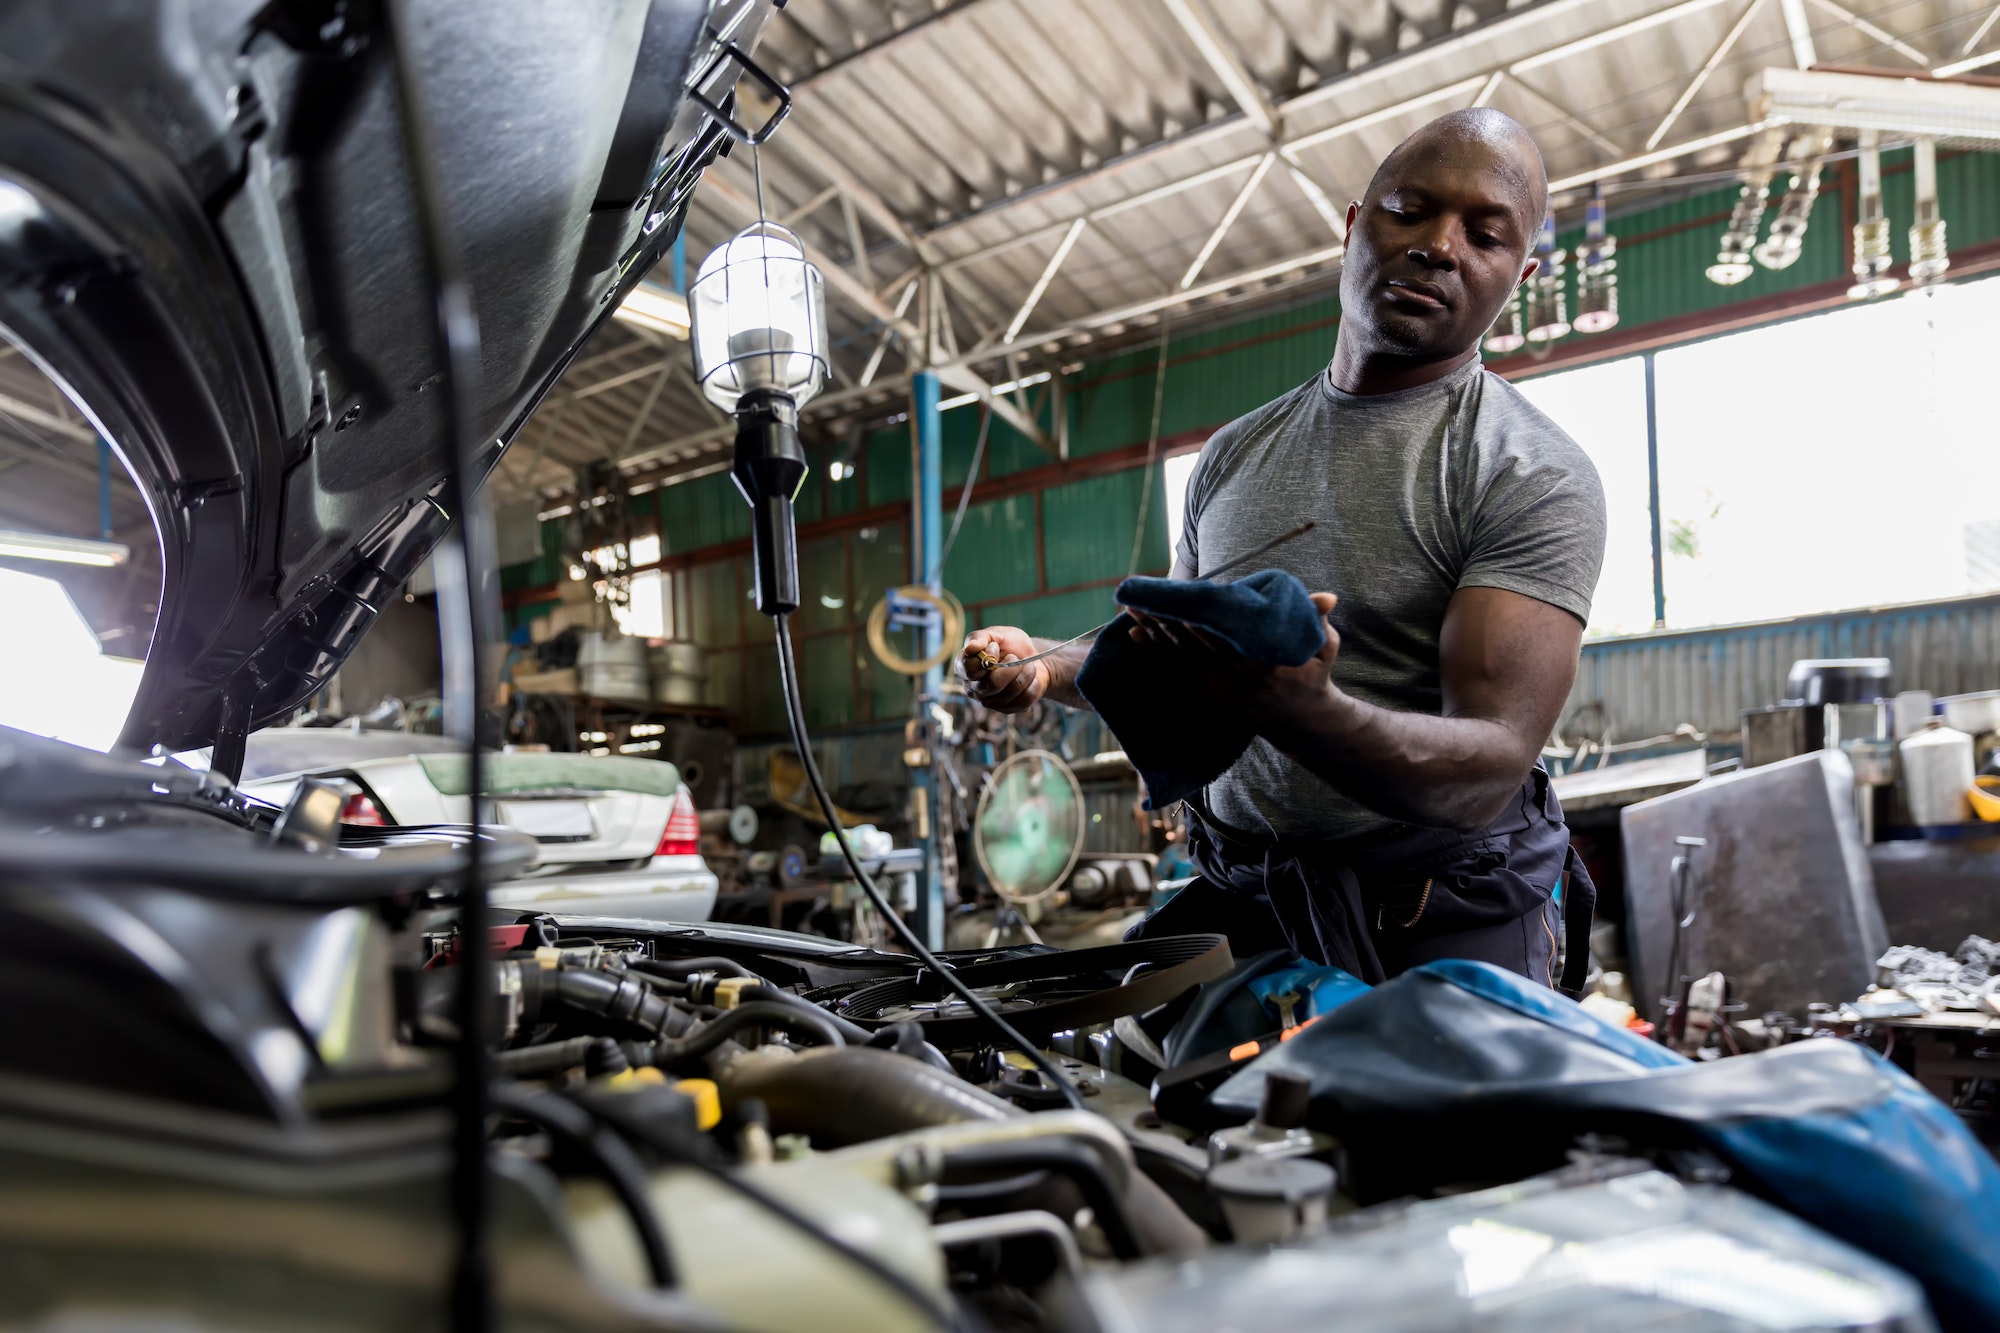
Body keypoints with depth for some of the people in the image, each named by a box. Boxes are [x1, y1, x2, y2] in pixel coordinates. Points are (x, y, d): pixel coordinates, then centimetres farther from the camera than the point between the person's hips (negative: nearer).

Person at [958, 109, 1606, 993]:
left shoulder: (1536, 477, -9)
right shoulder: (1236, 452, 11)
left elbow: (1489, 771, -19)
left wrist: (1302, 709, -38)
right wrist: (1048, 667, 3)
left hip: (1441, 921, -3)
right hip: (1235, 900, 4)